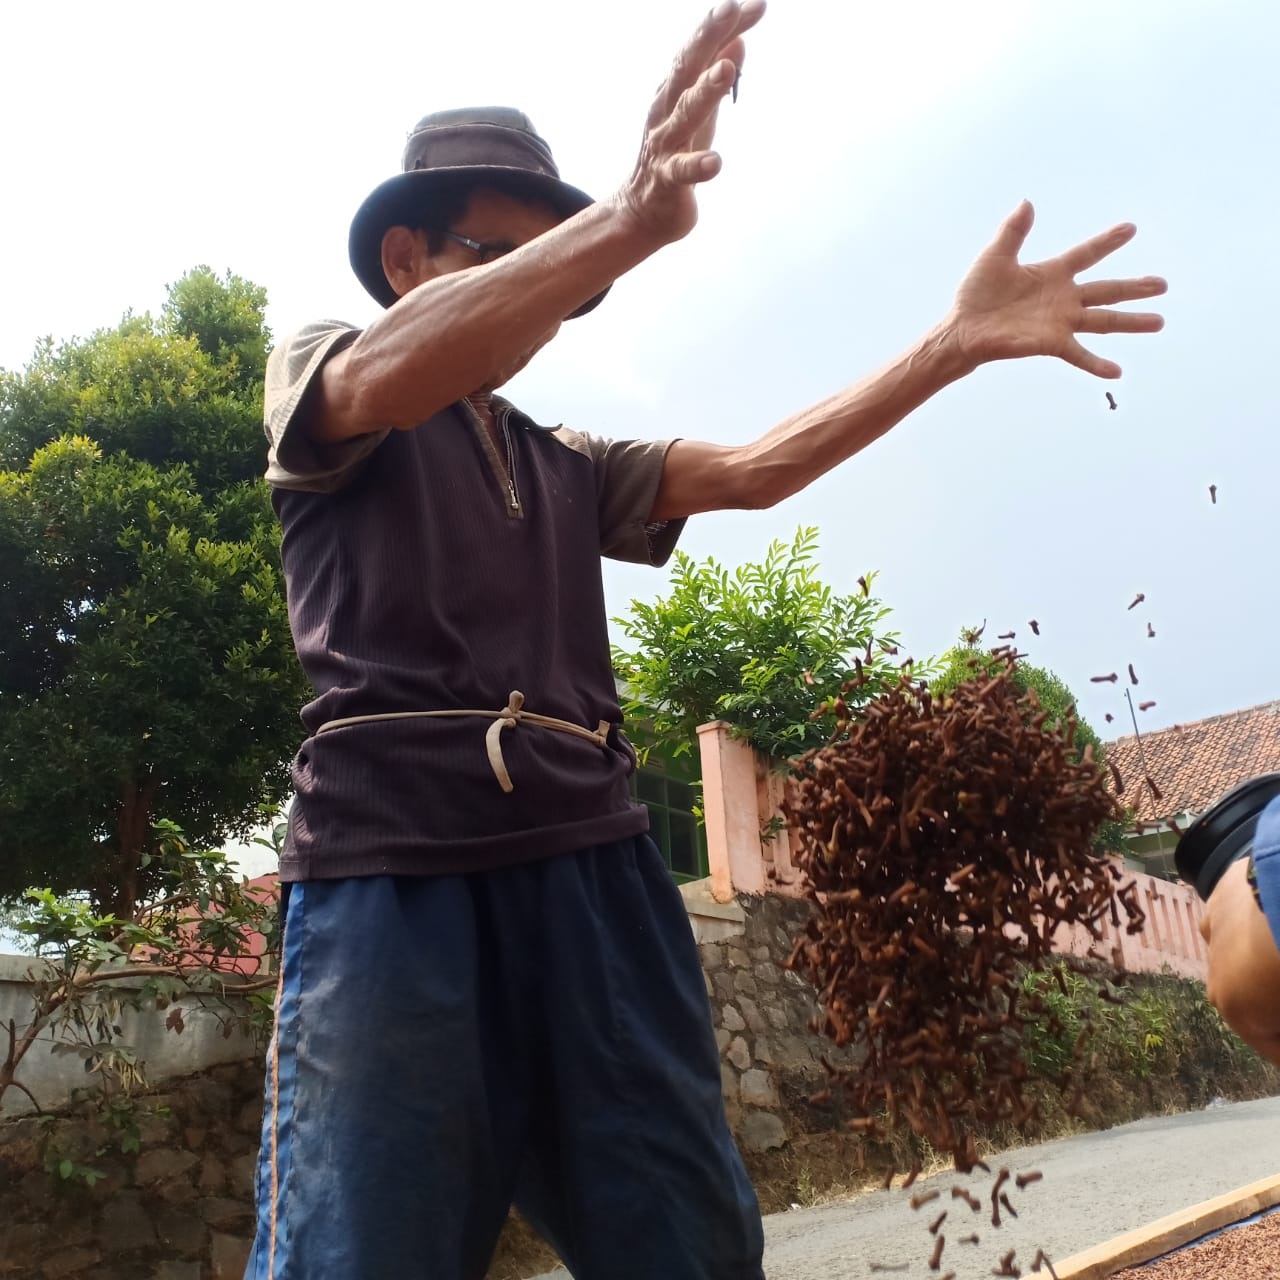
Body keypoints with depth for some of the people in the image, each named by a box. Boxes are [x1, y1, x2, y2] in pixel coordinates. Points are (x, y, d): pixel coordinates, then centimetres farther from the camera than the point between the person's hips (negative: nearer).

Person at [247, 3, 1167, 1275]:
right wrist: (629, 218, -28)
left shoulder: (572, 470, 26)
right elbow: (388, 379, -12)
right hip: (392, 864, -4)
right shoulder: (313, 373, 13)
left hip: (591, 865, 5)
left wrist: (958, 340, 1)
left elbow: (756, 468, 13)